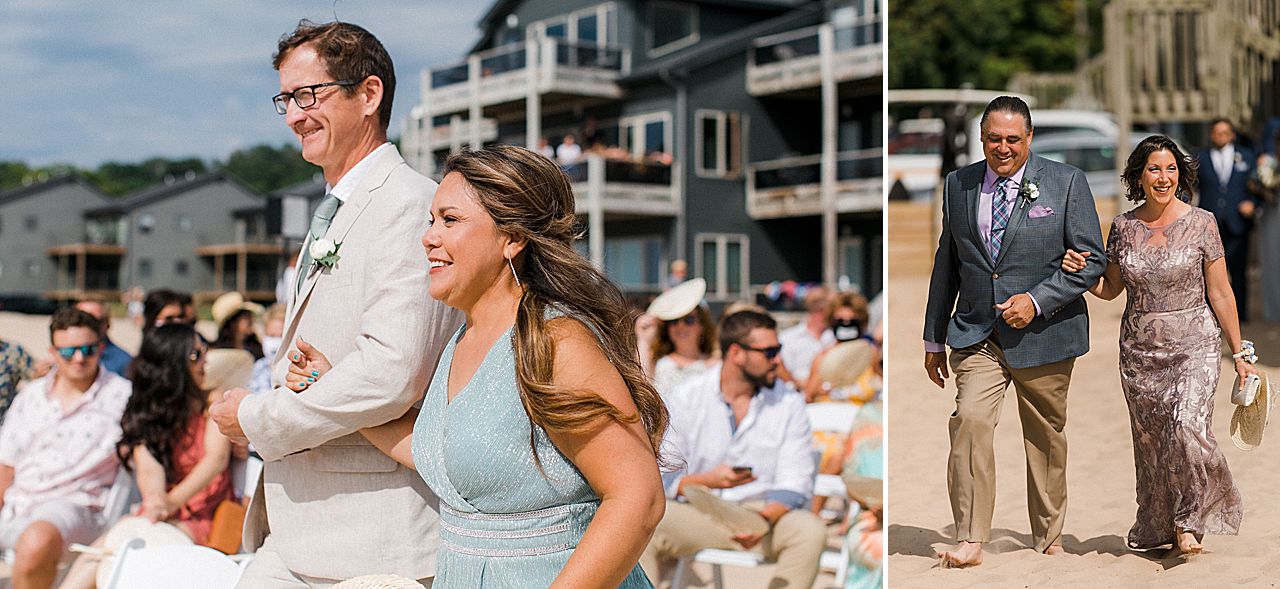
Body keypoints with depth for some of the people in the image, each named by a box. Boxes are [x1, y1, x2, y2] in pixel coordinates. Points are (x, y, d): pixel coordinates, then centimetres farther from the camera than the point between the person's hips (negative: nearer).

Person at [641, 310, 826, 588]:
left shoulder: (789, 403, 4)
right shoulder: (685, 398, 1)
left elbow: (795, 481, -3)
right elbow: (662, 476, -3)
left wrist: (765, 518, -23)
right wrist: (708, 480, -22)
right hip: (696, 513, -1)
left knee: (810, 531, -29)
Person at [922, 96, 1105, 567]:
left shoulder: (1066, 182, -2)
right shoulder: (958, 184, 7)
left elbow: (1092, 259, -3)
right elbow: (946, 264, 13)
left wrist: (1036, 300, -16)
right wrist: (934, 338, 14)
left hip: (1043, 333, -1)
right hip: (975, 334, 1)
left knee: (1047, 437, 11)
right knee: (970, 420, -19)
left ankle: (1048, 539, 29)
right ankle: (970, 542, -15)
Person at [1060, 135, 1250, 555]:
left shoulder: (1201, 223, -3)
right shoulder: (1123, 227, 3)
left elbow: (1220, 293, 0)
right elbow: (1109, 288, 12)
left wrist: (1238, 352, 1)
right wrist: (1079, 271, -8)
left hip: (1194, 346, -3)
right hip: (1140, 349, 3)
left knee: (1187, 428, -20)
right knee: (1150, 441, 8)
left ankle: (1190, 520, 0)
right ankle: (1160, 527, 26)